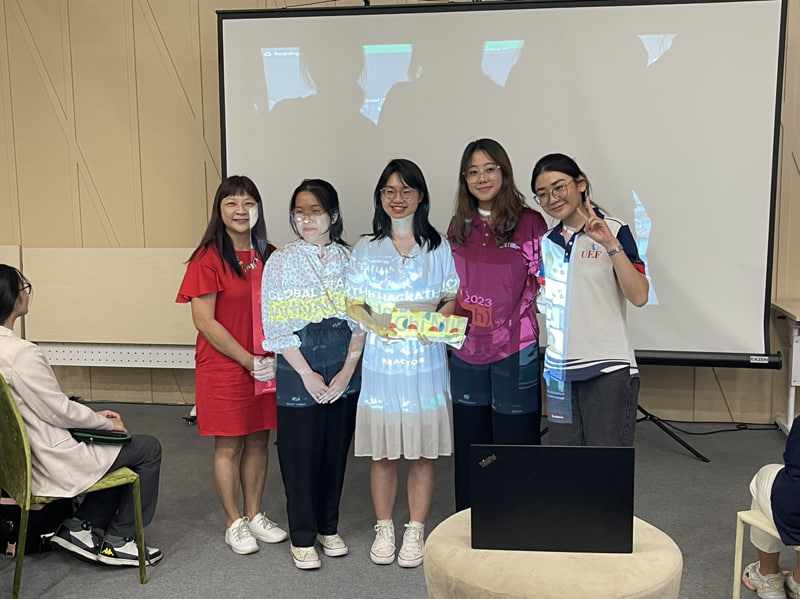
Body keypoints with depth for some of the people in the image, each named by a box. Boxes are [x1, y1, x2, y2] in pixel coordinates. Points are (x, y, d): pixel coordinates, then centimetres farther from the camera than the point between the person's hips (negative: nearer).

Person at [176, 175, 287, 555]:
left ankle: (255, 514, 29)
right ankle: (234, 523, 21)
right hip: (223, 367, -5)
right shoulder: (209, 259, -11)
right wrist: (247, 360, -14)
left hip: (266, 366, 5)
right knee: (229, 445, 5)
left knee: (259, 439, 13)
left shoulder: (269, 256, 7)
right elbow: (204, 321, -14)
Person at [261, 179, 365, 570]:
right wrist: (309, 376, -12)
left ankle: (328, 527, 29)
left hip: (343, 372, 3)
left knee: (336, 450, 11)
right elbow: (277, 328, -8)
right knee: (300, 453, 4)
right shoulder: (280, 262, -3)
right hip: (297, 372, -2)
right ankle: (302, 537, 20)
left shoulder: (350, 260, 4)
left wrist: (347, 371, -7)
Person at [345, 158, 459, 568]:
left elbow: (453, 299, 5)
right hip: (380, 360, 0)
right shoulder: (365, 250, 8)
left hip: (426, 360, 0)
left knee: (424, 449, 4)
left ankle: (416, 530, 18)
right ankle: (384, 528, 21)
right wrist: (376, 324, -12)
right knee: (382, 450, 5)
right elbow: (353, 303, 6)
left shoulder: (438, 248, 6)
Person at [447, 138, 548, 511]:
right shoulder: (459, 226, 8)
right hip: (467, 350, 5)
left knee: (515, 444, 2)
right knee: (469, 445, 14)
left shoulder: (530, 223, -6)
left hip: (515, 350, -5)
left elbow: (542, 286, -4)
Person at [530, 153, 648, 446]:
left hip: (608, 367, -5)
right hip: (559, 370, 5)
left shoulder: (613, 230, -6)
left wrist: (611, 244, -22)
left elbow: (639, 296, -16)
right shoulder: (548, 241, 11)